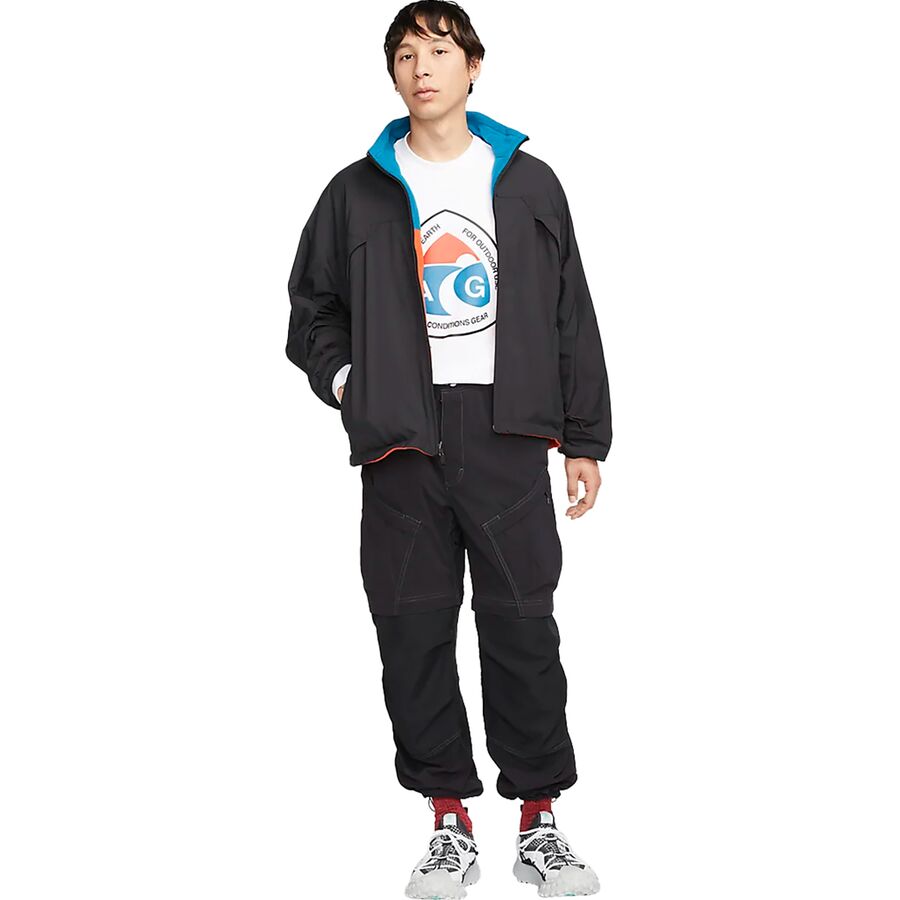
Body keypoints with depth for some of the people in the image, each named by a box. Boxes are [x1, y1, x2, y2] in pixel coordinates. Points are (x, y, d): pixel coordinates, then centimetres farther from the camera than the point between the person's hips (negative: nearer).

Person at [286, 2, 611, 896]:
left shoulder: (528, 182, 10)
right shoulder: (359, 191, 10)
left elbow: (571, 315, 10)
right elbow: (312, 303, 17)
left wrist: (584, 438, 6)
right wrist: (344, 381, -1)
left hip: (506, 431, -1)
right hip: (403, 437, 1)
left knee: (522, 623, 0)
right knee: (415, 629, 2)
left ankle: (539, 821, 13)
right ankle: (450, 821, 15)